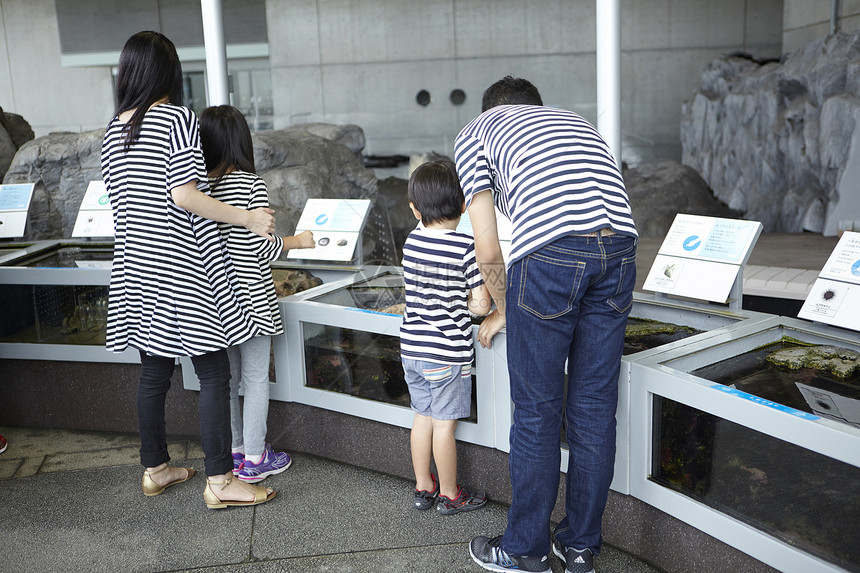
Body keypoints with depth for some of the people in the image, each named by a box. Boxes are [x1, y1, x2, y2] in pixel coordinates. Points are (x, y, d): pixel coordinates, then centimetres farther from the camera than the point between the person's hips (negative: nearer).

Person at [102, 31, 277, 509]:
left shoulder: (114, 130, 10)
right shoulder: (178, 118, -10)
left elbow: (121, 200, 14)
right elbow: (183, 195, -18)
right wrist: (248, 218, -11)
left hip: (137, 267, 8)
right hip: (183, 269, -7)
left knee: (154, 372, 16)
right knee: (214, 373, -1)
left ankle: (155, 469, 27)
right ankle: (220, 481, 3)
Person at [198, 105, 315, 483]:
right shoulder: (251, 184, -14)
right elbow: (261, 249, -16)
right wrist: (298, 240, 2)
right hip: (251, 298, -5)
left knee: (227, 377, 16)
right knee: (256, 377, 5)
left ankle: (235, 451, 28)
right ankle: (255, 460, 13)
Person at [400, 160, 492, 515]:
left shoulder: (412, 241, 1)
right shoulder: (467, 248, -17)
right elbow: (481, 306, -15)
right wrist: (466, 300, 4)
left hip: (411, 348, 6)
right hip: (447, 352, -6)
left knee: (422, 417, 17)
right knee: (444, 424, 6)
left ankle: (423, 487, 30)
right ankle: (449, 495, 21)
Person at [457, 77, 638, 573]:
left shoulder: (475, 132, 20)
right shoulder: (574, 120, 36)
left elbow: (488, 252, 11)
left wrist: (504, 311, 29)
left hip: (549, 253, -5)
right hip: (618, 247, 5)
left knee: (537, 411, 8)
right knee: (595, 406, 14)